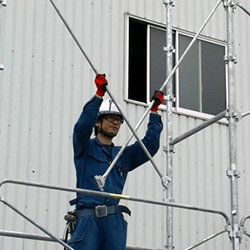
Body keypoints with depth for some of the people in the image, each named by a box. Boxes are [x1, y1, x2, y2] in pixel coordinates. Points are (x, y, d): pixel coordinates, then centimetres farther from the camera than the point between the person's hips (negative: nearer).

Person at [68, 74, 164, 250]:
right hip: (89, 217, -4)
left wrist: (154, 112, 8)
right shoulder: (85, 148, 11)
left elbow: (150, 146, 15)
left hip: (115, 220, 4)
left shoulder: (124, 155, 23)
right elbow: (82, 127, -8)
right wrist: (99, 95, -16)